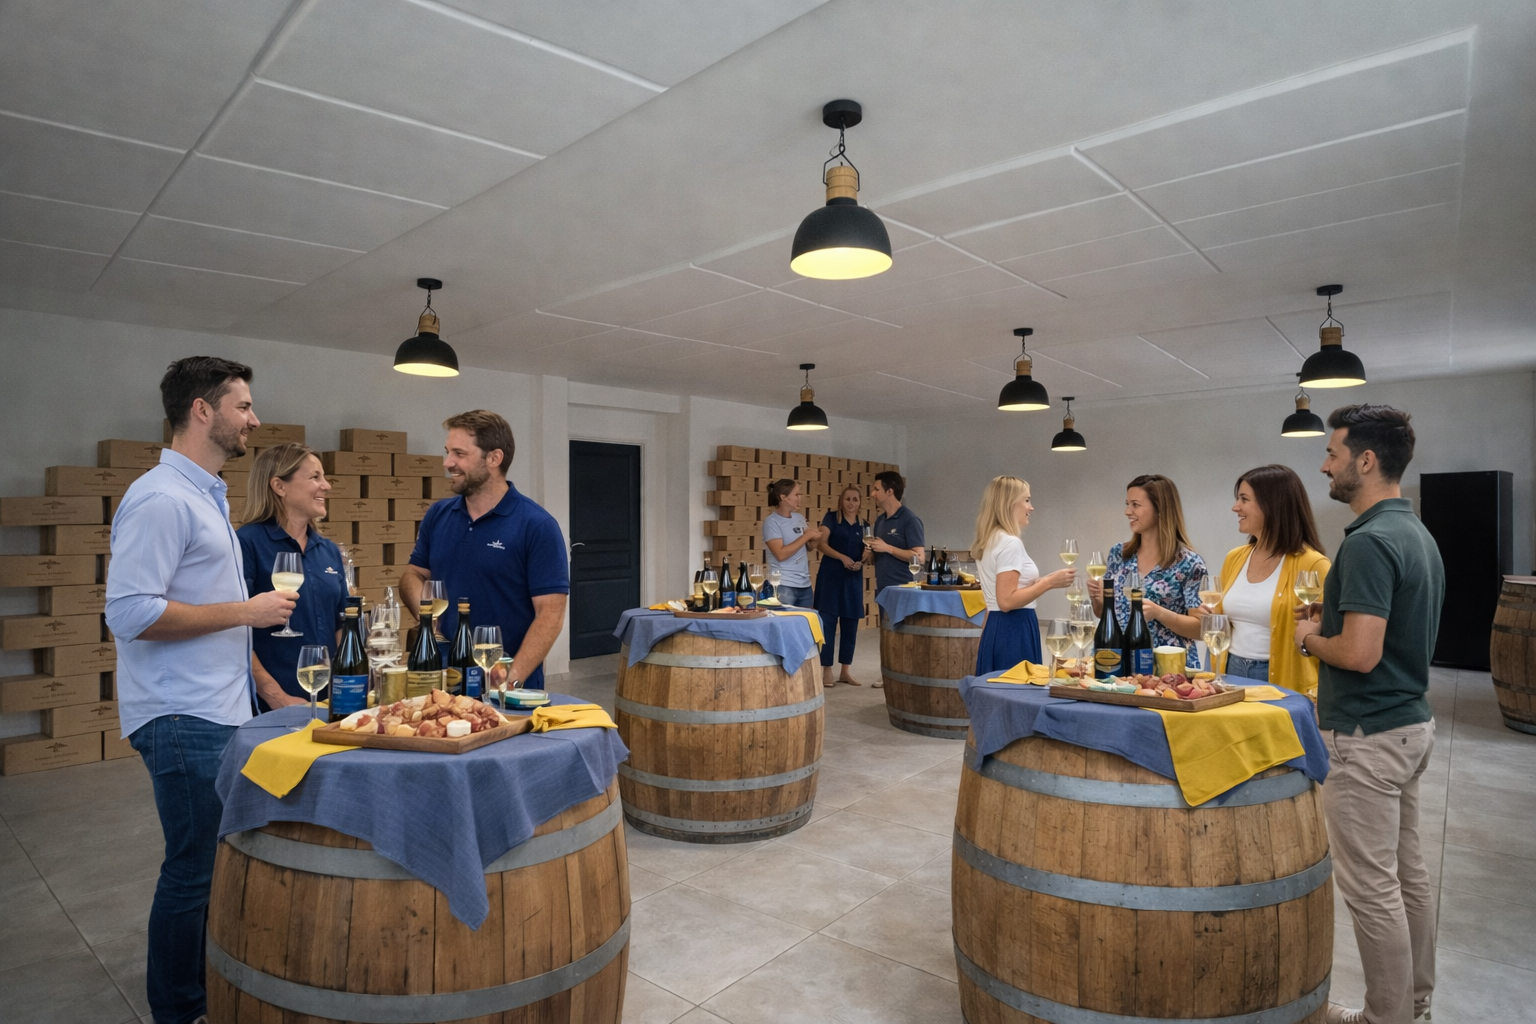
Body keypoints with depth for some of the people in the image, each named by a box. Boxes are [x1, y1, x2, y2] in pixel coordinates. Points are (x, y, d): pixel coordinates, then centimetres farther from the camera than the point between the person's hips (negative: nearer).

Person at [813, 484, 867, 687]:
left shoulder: (862, 525, 12)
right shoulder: (831, 518, -1)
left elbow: (864, 553, 14)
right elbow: (821, 544, -10)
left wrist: (860, 562, -9)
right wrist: (842, 557, -21)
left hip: (853, 579, 5)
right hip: (831, 576, -5)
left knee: (851, 625, 8)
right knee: (828, 623, -4)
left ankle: (845, 671, 18)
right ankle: (827, 672, 2)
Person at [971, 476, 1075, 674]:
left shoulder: (991, 540, 12)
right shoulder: (1010, 543, -16)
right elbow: (1007, 601, -22)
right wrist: (1049, 582, -17)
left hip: (997, 629, 10)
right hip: (1013, 631, -10)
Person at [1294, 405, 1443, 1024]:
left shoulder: (1369, 541, -22)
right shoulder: (1417, 534, 10)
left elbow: (1361, 653, -27)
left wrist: (1310, 639, -9)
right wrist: (1330, 619, 11)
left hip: (1366, 735, -10)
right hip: (1411, 723, 10)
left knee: (1371, 886, 3)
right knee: (1407, 874, 20)